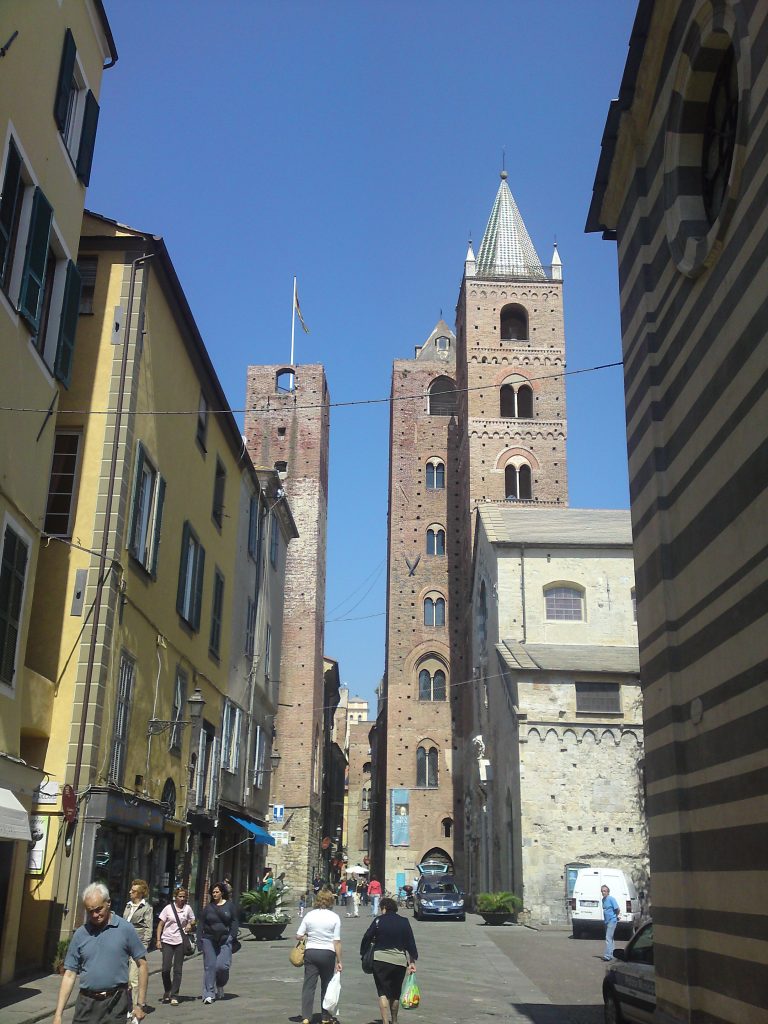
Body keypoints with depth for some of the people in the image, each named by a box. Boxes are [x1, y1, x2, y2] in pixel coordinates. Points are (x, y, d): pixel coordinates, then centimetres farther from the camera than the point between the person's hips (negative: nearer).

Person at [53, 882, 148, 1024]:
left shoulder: (125, 929, -3)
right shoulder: (80, 934, 4)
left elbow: (142, 965, 1)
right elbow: (69, 975, 6)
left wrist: (140, 1004, -2)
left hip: (115, 1004, -2)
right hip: (86, 1003, 2)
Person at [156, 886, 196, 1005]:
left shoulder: (188, 908, 3)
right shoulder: (168, 908, -1)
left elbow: (193, 921, 16)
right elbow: (160, 924, 2)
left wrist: (190, 925, -7)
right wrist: (158, 940, -5)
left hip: (180, 942, 1)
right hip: (167, 941, -1)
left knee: (177, 970, 2)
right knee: (166, 969, -4)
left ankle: (174, 996, 8)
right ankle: (167, 991, 21)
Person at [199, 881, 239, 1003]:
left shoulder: (229, 905, 5)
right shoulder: (208, 907, 7)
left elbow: (234, 921, 7)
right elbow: (202, 923, 9)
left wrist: (232, 936, -3)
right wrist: (200, 939, 2)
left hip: (225, 940, -1)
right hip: (209, 939, 1)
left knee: (222, 965, -9)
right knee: (209, 966, -3)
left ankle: (220, 986, 21)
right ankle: (209, 994, 2)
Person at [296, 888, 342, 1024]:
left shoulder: (309, 915, -1)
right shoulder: (334, 917, -5)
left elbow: (298, 936, -2)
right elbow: (337, 941, -7)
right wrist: (339, 960, 0)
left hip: (310, 952, 1)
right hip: (328, 953, -1)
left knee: (308, 985, 4)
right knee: (326, 986, 13)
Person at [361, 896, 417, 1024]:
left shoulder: (379, 920, -2)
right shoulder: (404, 922, 4)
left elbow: (367, 938, -2)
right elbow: (410, 942, 1)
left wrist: (363, 953, 10)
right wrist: (412, 962, 3)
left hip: (380, 960, -2)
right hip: (400, 960, 3)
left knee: (383, 992, 2)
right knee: (395, 993, 17)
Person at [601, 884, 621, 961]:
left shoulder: (611, 899, -14)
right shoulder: (603, 899, 11)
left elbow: (617, 909, -14)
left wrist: (616, 917, -1)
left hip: (612, 921, -9)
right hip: (607, 921, 9)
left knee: (608, 938, -13)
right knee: (610, 938, 14)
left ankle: (607, 955, -16)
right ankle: (610, 955, 21)